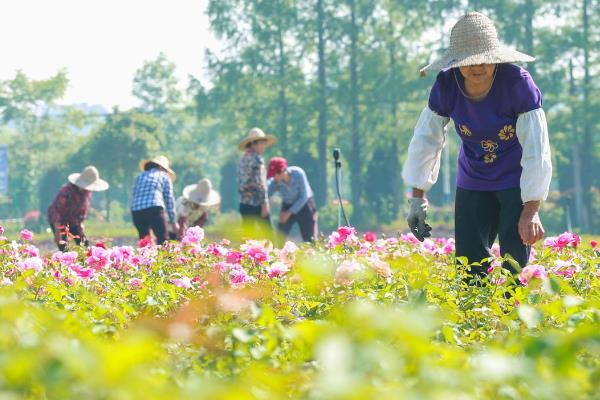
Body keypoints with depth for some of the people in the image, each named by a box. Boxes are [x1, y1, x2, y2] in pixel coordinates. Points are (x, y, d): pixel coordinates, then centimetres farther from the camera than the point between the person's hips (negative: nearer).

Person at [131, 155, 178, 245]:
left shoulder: (139, 177, 27)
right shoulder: (164, 177, 17)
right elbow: (169, 200, 15)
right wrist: (173, 222, 19)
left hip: (136, 211, 4)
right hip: (154, 209, -4)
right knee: (162, 239, -4)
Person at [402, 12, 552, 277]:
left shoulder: (518, 83, -24)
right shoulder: (446, 85, -14)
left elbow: (536, 149, -25)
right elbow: (426, 139, -2)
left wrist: (531, 210, -29)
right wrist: (418, 196, -3)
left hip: (517, 183, -4)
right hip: (472, 183, 4)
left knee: (514, 265, -11)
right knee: (469, 265, 3)